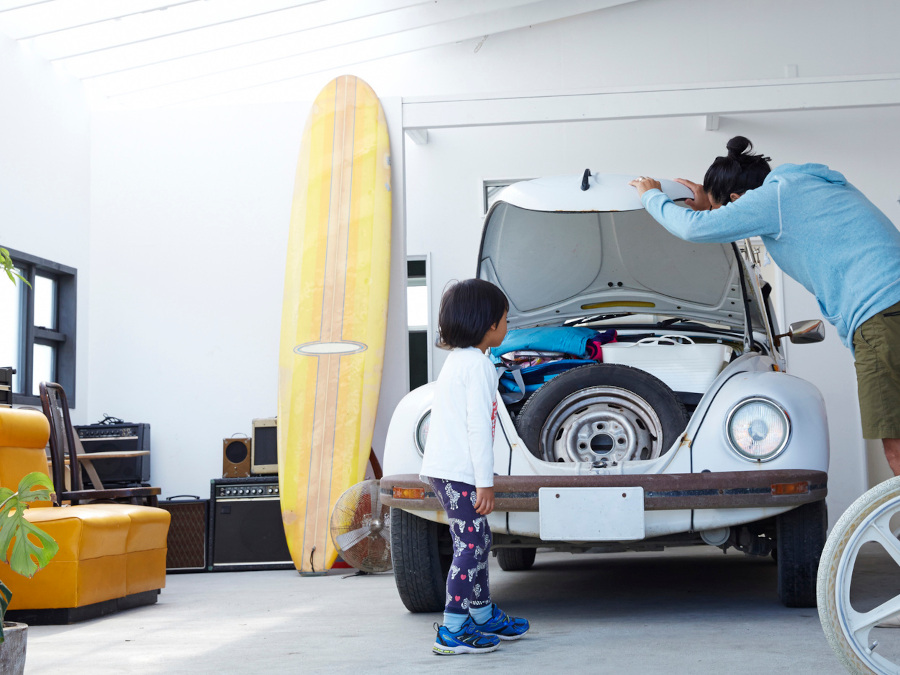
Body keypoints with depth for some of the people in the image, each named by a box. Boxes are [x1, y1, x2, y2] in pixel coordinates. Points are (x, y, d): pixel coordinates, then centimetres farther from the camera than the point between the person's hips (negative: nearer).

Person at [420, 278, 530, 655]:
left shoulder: (455, 361, 18)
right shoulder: (478, 365, -13)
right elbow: (479, 426, -19)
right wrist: (485, 482, -18)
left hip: (441, 468, 10)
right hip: (459, 472, -10)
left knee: (477, 542, 18)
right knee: (471, 546, -6)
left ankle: (485, 617, 29)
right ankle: (451, 632, -3)